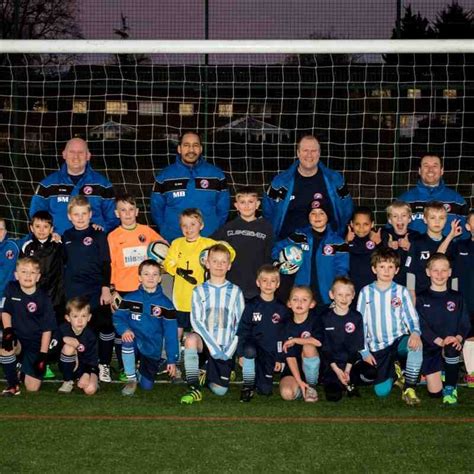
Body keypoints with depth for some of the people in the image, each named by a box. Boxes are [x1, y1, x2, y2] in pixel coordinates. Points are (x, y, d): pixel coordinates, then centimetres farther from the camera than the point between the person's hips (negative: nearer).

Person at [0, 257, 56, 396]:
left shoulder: (43, 299, -12)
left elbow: (47, 329, -9)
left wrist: (43, 355, -12)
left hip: (35, 344, -2)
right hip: (17, 338, 2)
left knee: (32, 388, -6)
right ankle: (13, 384, -12)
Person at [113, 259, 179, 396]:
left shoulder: (165, 304, -7)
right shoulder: (130, 298, -4)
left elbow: (171, 333, -5)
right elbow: (118, 316, -3)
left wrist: (172, 359, -7)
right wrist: (124, 329, -26)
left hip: (152, 349, 0)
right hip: (134, 343, 0)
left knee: (147, 386, -1)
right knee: (128, 339, -35)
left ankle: (143, 369, 37)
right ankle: (131, 379, -14)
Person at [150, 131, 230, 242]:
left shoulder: (216, 174, 4)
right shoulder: (165, 176, 4)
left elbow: (223, 207, 7)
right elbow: (157, 208, 8)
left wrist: (215, 231, 1)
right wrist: (167, 230, 2)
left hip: (209, 241, 0)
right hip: (173, 241, 0)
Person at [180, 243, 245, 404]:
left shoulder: (235, 291, 7)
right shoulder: (199, 291, 5)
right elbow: (196, 321, -4)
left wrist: (230, 349, -7)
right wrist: (213, 346, -15)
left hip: (225, 347, 1)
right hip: (206, 343, -1)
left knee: (219, 390, -9)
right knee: (191, 339, -35)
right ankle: (194, 389, -23)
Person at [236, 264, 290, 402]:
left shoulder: (281, 309, 3)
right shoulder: (251, 306, -1)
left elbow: (284, 335, 6)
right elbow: (242, 330, -2)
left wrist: (280, 358, 3)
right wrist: (241, 353, -9)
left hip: (270, 353, 1)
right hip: (253, 346, -1)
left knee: (266, 390, -7)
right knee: (249, 350, -38)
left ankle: (259, 378, 29)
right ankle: (248, 386, -17)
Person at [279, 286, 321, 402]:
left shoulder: (314, 320, -6)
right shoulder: (288, 327, -2)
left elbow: (319, 342, -26)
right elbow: (290, 357, -9)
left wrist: (294, 340, -16)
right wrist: (299, 381, -19)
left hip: (312, 368, -1)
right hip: (293, 369, 1)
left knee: (308, 347, -31)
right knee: (287, 393, -29)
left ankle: (311, 385, -11)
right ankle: (303, 388, 7)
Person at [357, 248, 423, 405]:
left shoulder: (401, 292, 4)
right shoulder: (366, 292, 4)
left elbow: (411, 317, 0)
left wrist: (415, 332, -24)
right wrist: (364, 351, -1)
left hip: (399, 341, 0)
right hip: (377, 347, 0)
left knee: (416, 344, -36)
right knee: (381, 391, -13)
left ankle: (408, 388, -20)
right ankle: (393, 371, 22)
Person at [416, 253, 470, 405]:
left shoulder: (457, 297, 7)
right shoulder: (422, 299, 1)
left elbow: (465, 324, 3)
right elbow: (422, 326, -8)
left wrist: (458, 338, -19)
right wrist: (440, 341, -23)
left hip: (452, 347, 0)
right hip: (431, 348, 0)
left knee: (452, 349, -37)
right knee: (435, 392, -7)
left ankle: (450, 387, -12)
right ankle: (441, 373, 30)